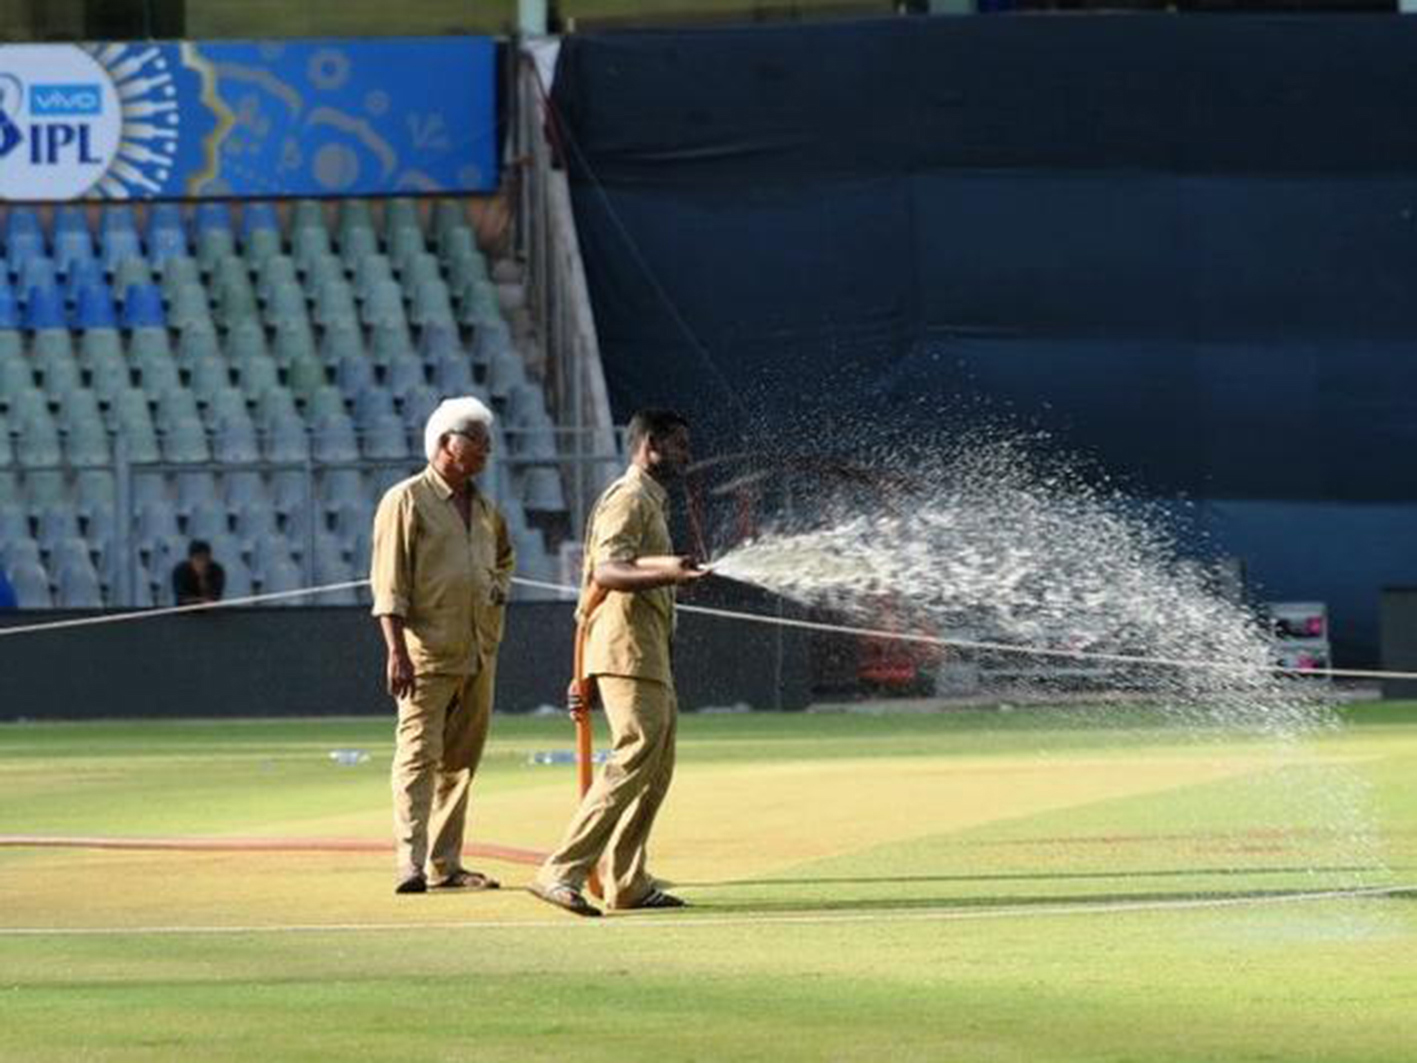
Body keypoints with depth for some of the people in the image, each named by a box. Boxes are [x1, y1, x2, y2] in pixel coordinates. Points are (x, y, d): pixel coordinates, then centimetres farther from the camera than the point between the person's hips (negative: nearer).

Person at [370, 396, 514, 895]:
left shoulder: (485, 508, 16)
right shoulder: (407, 501, -5)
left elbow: (504, 555, 37)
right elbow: (389, 585, -10)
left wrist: (498, 590, 14)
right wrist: (397, 651, -19)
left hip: (479, 656, 7)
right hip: (428, 655, -7)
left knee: (461, 763, 9)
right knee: (419, 758, -12)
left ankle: (445, 864, 14)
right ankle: (410, 864, -18)